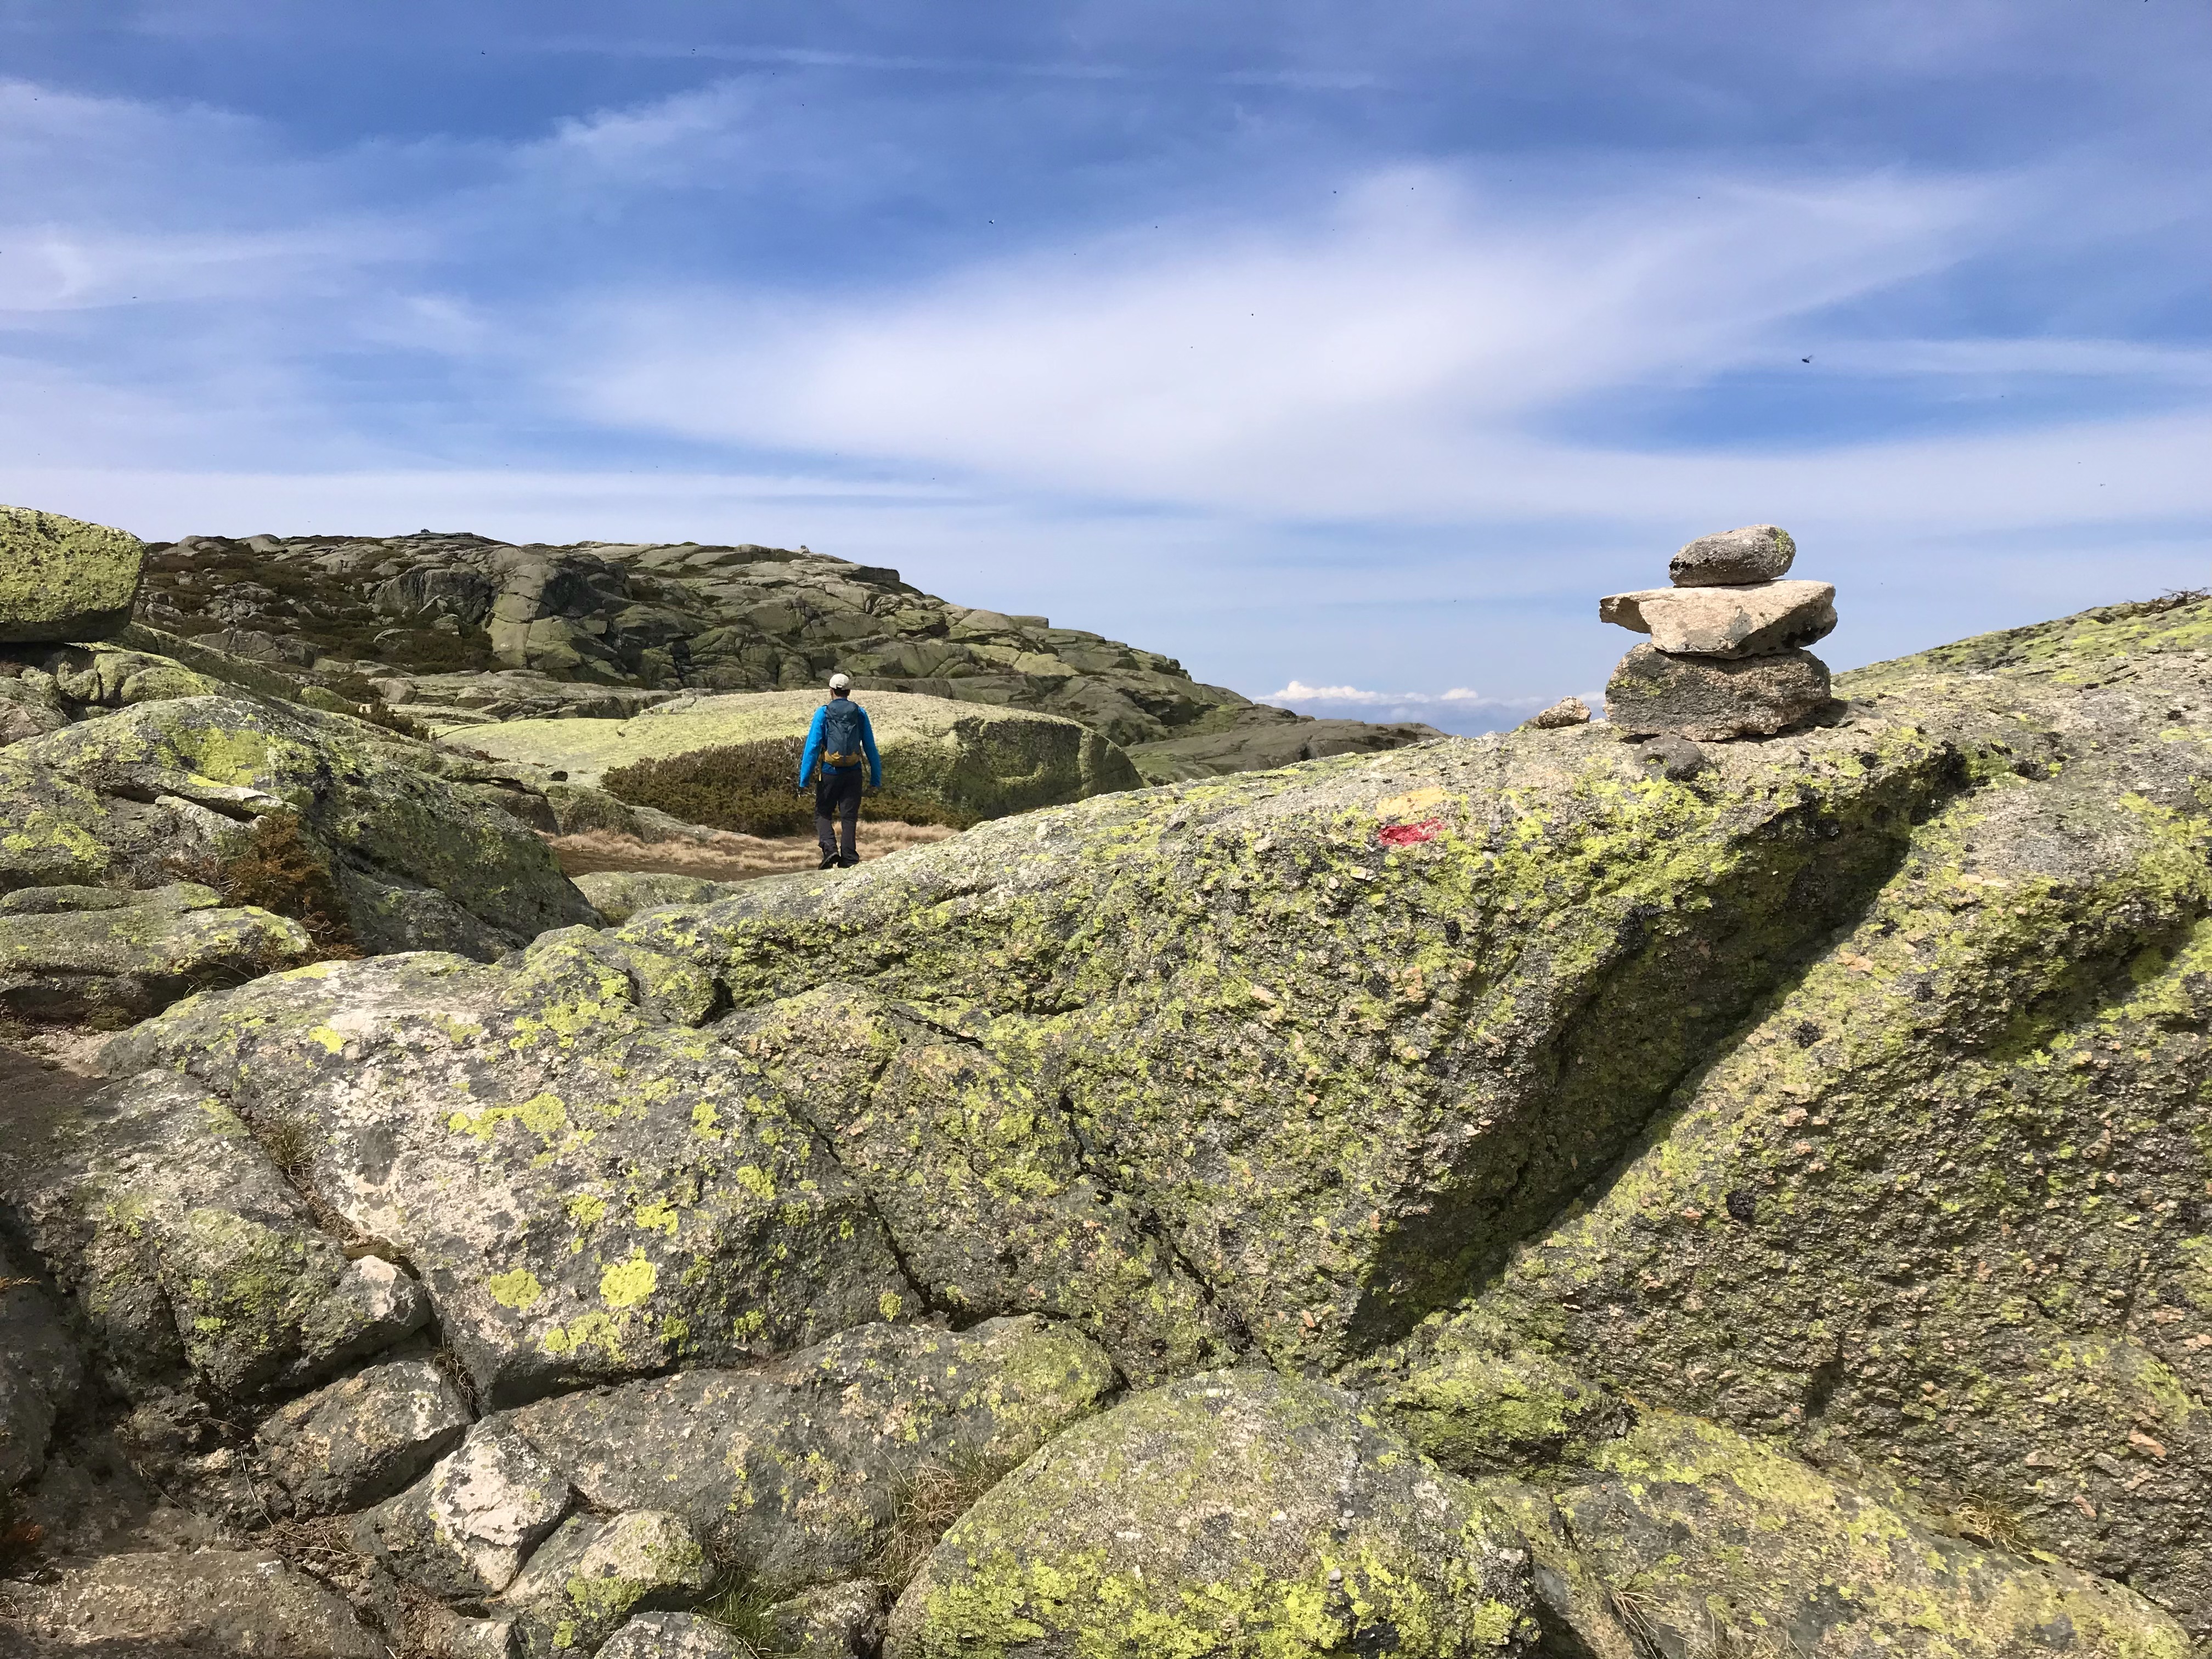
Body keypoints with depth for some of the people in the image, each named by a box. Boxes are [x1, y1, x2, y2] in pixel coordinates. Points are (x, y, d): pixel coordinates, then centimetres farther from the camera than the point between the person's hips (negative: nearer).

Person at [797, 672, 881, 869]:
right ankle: (848, 859, 1)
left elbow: (812, 747, -7)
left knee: (823, 814, 13)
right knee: (849, 817, 7)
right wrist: (876, 779, 9)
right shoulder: (860, 713, 5)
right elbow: (871, 748, 4)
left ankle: (830, 848, -9)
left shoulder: (823, 713, -2)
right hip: (853, 773, 2)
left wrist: (804, 779, -6)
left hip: (830, 772, -2)